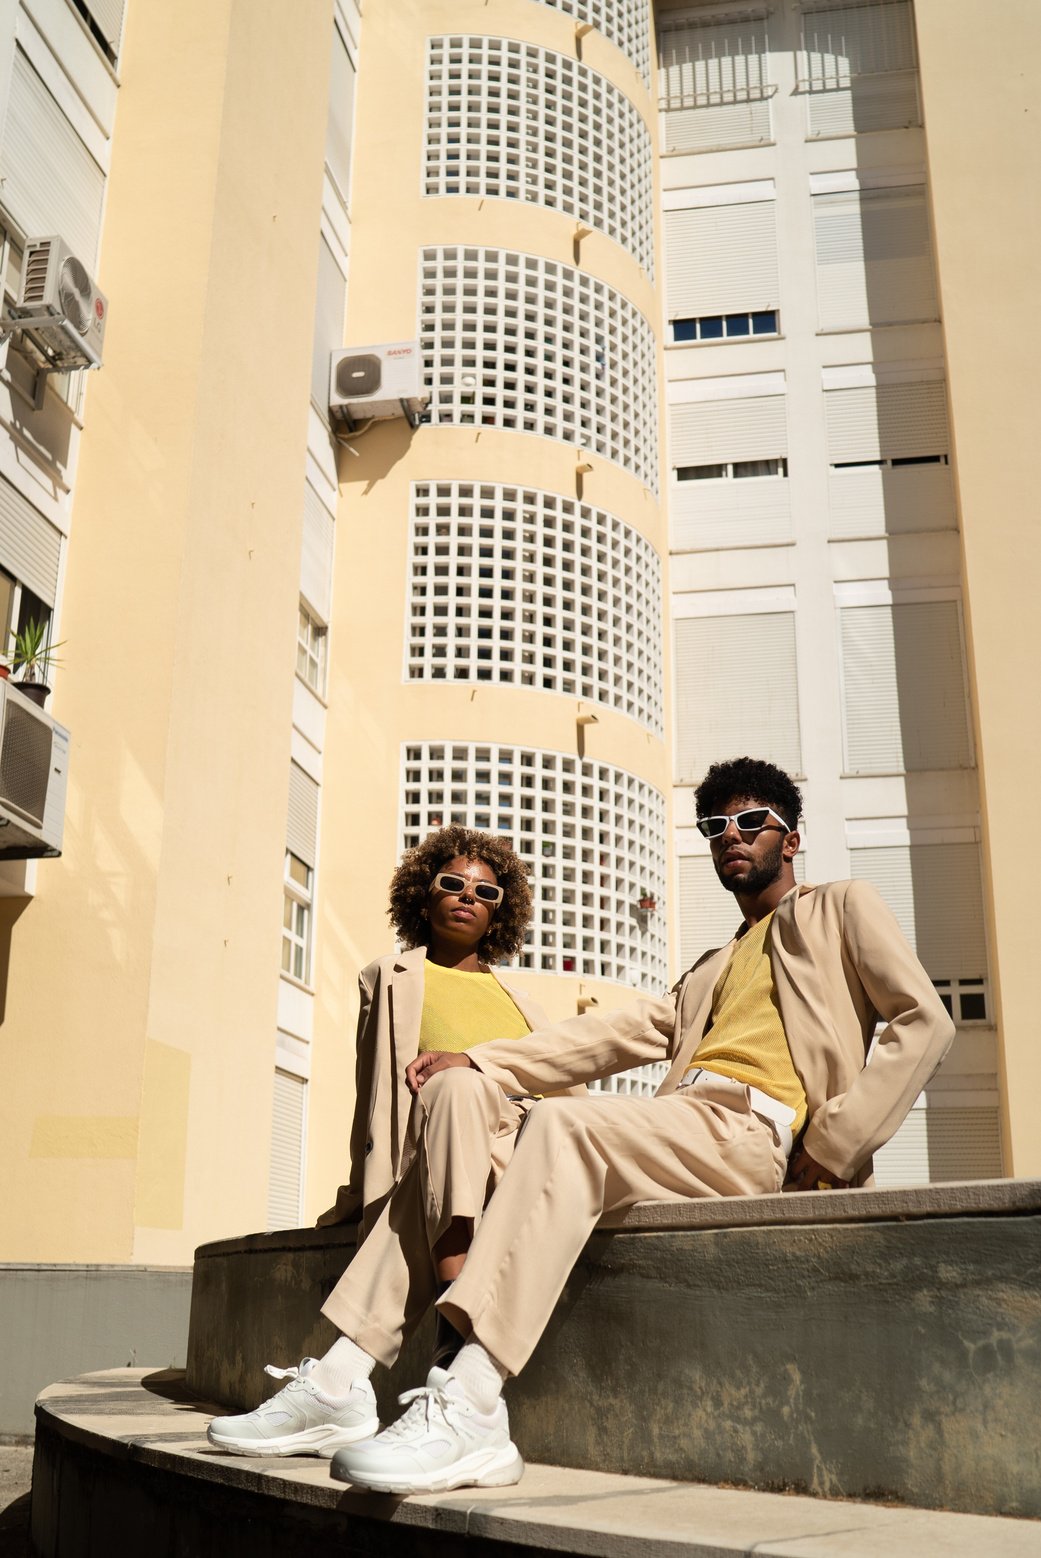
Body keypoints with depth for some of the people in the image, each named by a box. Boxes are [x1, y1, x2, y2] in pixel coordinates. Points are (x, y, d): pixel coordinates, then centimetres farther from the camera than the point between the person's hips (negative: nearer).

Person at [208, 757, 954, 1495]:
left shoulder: (841, 908, 18)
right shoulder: (714, 968, 36)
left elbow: (925, 1021, 4)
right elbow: (618, 1033, 21)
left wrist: (836, 1141, -10)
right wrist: (479, 1063, 6)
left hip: (749, 1128, -7)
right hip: (679, 1116, 7)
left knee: (565, 1123, -33)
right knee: (456, 1095, -10)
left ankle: (467, 1409, -41)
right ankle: (345, 1374, -19)